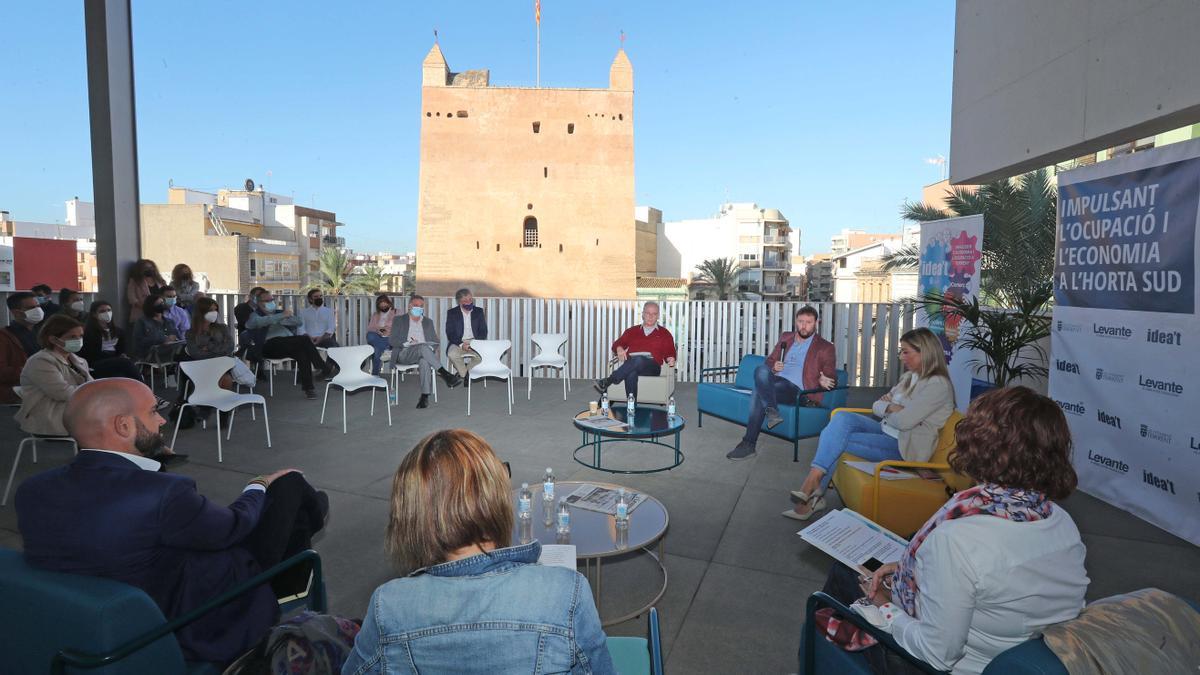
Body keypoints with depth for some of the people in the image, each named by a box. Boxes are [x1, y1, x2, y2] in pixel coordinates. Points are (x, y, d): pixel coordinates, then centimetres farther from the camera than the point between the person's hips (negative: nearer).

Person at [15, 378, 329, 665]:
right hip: (207, 624, -7)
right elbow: (233, 526, -16)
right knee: (289, 483, 9)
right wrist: (259, 487, 7)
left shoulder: (32, 491, -13)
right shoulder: (161, 492, -35)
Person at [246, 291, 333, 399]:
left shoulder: (279, 312, 31)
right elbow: (262, 321, -11)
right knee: (304, 340, -31)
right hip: (270, 345, -5)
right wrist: (282, 316, -19)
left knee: (302, 352, -32)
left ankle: (308, 388, -35)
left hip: (289, 344, 5)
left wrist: (287, 317, 4)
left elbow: (298, 322, 23)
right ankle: (324, 369, -29)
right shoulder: (254, 315, 15)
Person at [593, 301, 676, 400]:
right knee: (631, 374, -39)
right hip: (630, 363, 1)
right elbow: (617, 344, 19)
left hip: (651, 365, -1)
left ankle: (608, 381, -42)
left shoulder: (664, 334, 22)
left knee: (639, 360, -39)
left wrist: (670, 360, -10)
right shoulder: (632, 331, 27)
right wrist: (619, 348, -6)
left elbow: (670, 353, 15)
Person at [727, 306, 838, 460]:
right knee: (761, 370, -32)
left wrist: (823, 382, -19)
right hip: (775, 382, 4)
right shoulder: (785, 338, 22)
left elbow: (831, 379, 6)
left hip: (797, 391, -4)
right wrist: (773, 367, 2)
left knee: (759, 391, -31)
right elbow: (770, 360, 27)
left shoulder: (826, 348, 9)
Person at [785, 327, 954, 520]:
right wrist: (890, 408, -10)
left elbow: (904, 421, -22)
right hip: (885, 432, 8)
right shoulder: (909, 377, 14)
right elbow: (876, 406, 11)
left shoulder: (938, 385, -15)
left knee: (837, 440, -21)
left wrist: (886, 410, -2)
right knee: (842, 417, -18)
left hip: (904, 447, -8)